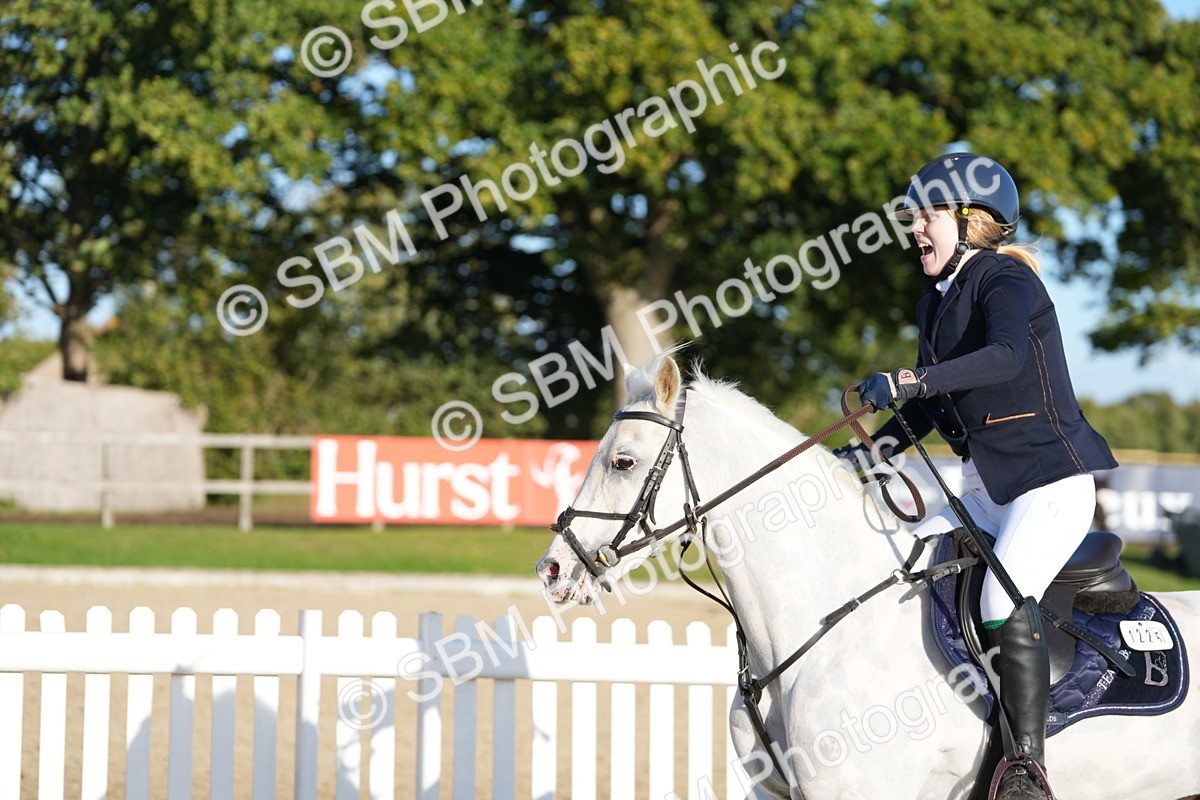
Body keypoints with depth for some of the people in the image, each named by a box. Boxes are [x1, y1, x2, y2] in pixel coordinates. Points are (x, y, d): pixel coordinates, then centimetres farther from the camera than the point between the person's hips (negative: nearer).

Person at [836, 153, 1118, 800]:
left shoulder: (1005, 280, -12)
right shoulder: (936, 304, 14)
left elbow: (1006, 355, -34)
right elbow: (930, 408, 22)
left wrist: (910, 380, -41)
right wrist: (870, 451, 8)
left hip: (1051, 479, -10)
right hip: (985, 490, 10)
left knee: (1005, 599, -29)